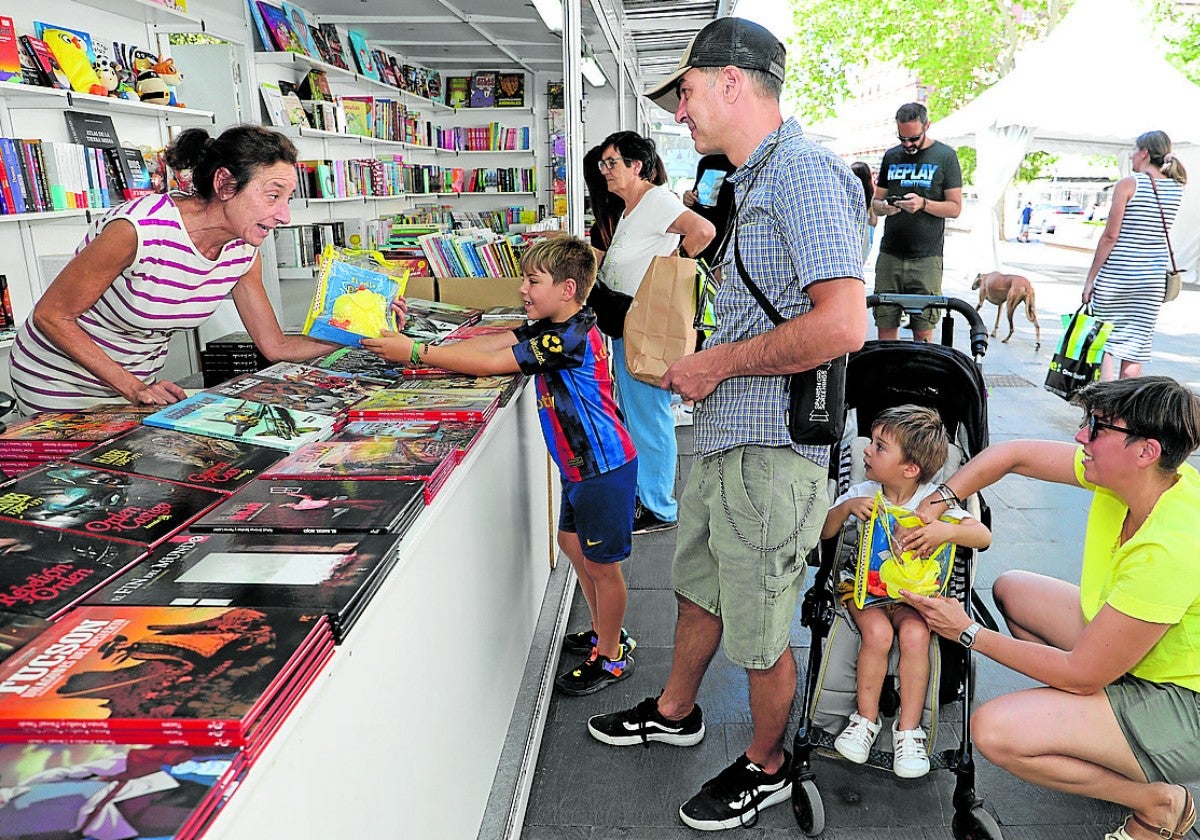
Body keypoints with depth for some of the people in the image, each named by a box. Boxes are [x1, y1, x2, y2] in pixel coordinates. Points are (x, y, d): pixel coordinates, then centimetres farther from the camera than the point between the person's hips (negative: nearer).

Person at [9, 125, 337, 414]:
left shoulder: (243, 251, -11)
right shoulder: (139, 229, -31)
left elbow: (276, 347, -3)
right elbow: (50, 315, -21)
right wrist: (134, 388, -27)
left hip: (139, 383, 5)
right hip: (61, 388, -5)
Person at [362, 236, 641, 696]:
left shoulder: (571, 337, -25)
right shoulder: (550, 329, 6)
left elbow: (490, 364, -25)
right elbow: (488, 344, 1)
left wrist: (415, 353, -20)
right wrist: (412, 348, -7)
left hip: (604, 469, -10)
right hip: (579, 466, 10)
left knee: (601, 563, 4)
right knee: (572, 543, 22)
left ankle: (612, 657, 23)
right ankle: (604, 631, 40)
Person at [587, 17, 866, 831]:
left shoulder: (804, 170, -17)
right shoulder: (759, 179, 15)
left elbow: (842, 323, -28)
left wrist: (719, 364, -18)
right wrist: (693, 363, 12)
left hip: (770, 450, -10)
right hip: (726, 435, 10)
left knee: (757, 630, 8)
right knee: (699, 585, 24)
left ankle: (767, 765, 32)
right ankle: (675, 712, 46)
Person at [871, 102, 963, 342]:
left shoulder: (945, 156, 4)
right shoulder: (891, 156, 15)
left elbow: (955, 208, 1)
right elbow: (876, 201, 19)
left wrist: (923, 204, -17)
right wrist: (884, 207, -6)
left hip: (926, 258, -3)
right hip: (889, 255, 3)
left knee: (923, 331, -3)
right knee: (885, 327, -1)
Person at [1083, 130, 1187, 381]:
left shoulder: (1127, 184, -9)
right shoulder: (1176, 187, 5)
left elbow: (1110, 236, -12)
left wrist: (1090, 278, -7)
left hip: (1116, 275, -5)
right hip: (1153, 278, 5)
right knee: (1136, 346, 8)